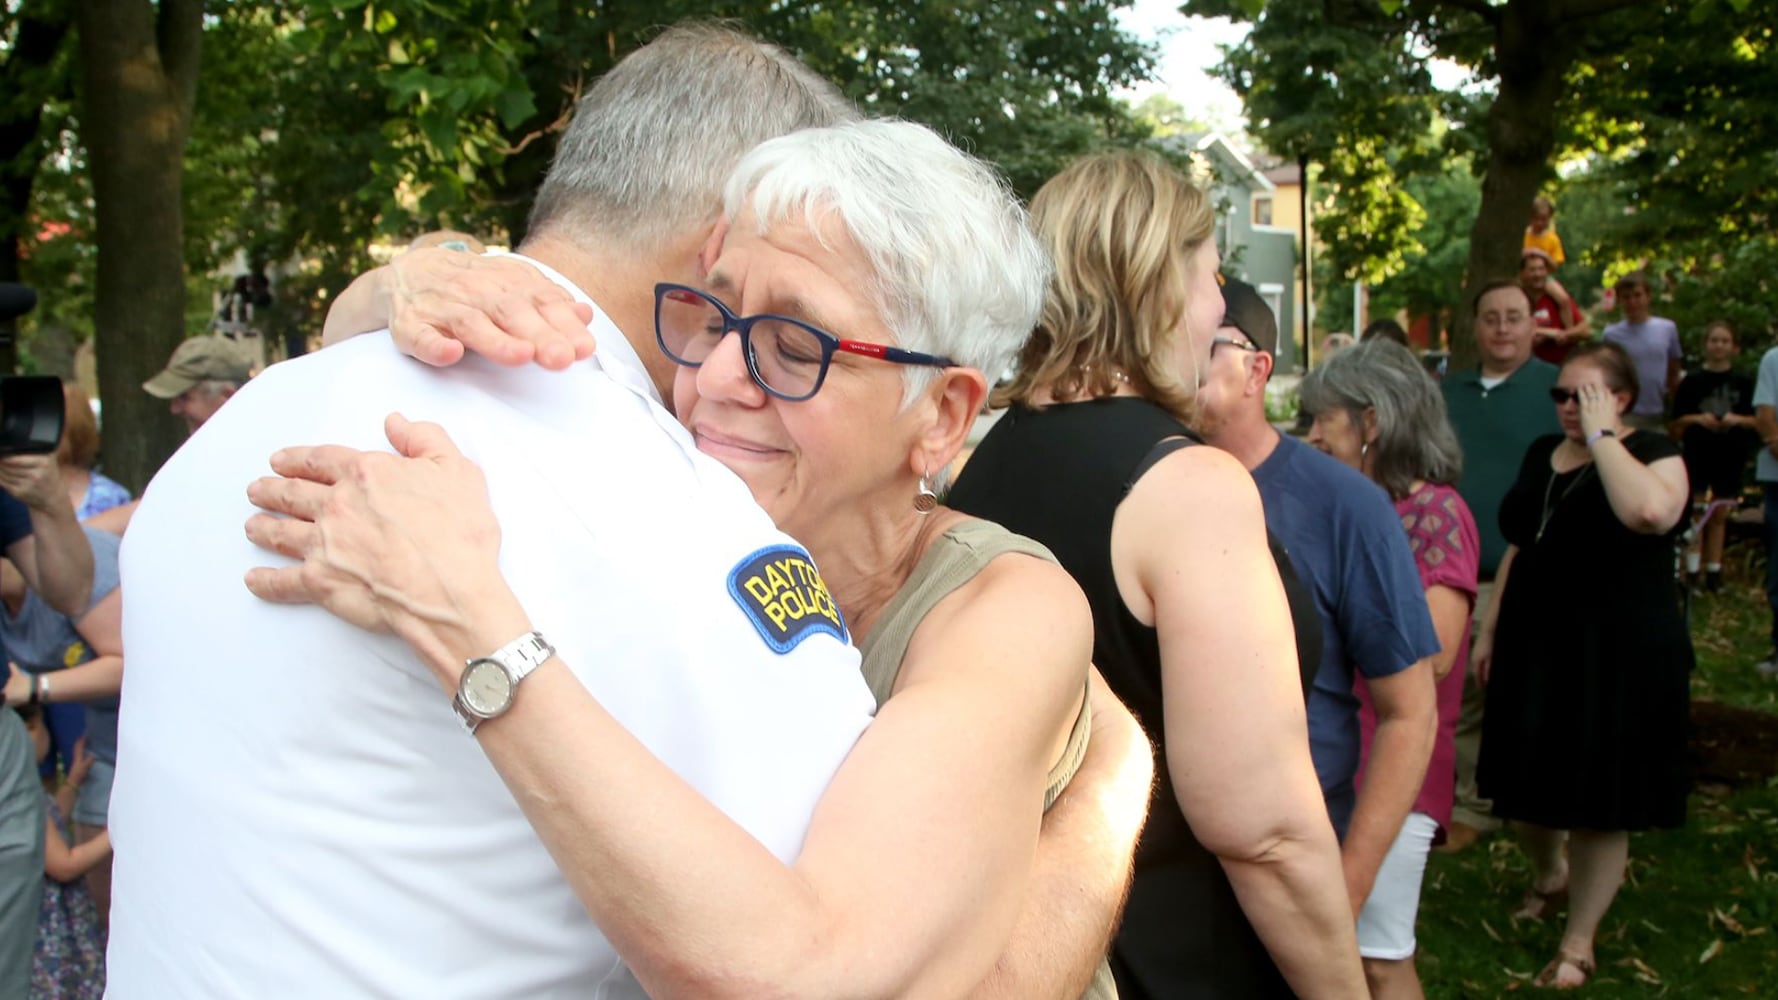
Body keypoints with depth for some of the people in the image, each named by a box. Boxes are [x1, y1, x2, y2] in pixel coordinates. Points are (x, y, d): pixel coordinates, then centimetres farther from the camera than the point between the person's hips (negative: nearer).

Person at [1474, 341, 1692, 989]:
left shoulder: (1654, 453, -9)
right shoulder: (1543, 455, 10)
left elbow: (1651, 511, -33)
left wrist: (1602, 434, -23)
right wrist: (1489, 630, 15)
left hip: (1620, 656, -6)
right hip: (1535, 645, 6)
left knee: (1599, 806, 4)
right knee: (1525, 787, 14)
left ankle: (1578, 943, 20)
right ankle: (1548, 877, 45)